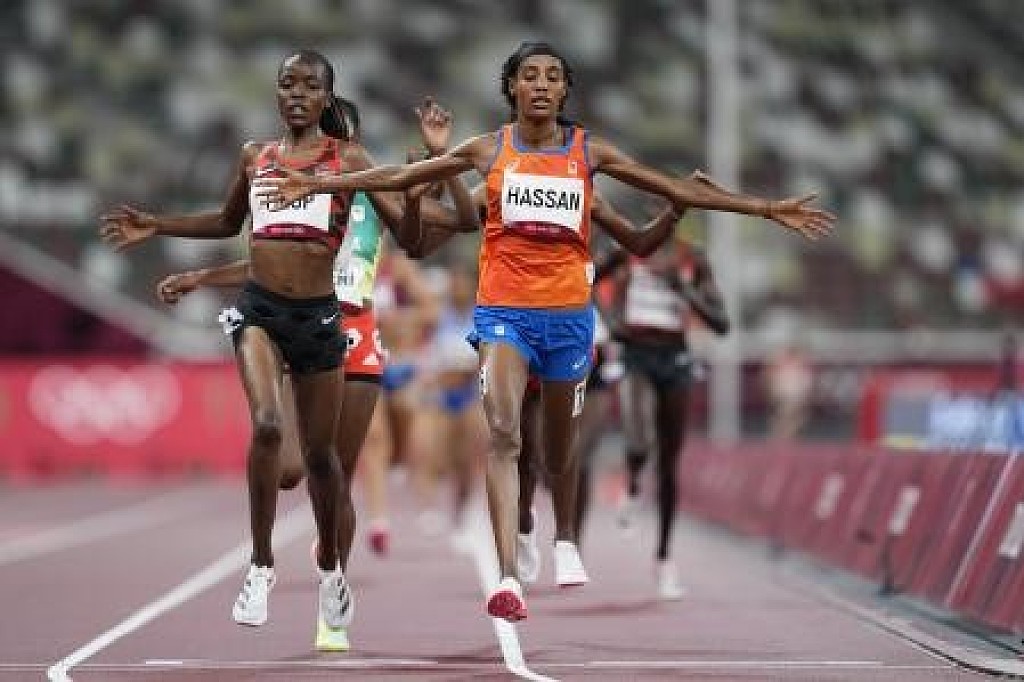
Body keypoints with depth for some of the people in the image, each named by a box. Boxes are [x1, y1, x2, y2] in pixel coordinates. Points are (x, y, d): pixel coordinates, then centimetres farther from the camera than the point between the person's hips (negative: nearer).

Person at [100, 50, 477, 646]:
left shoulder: (347, 156, 4)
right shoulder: (255, 157, 11)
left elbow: (403, 218, -1)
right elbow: (227, 223, 28)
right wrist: (155, 227, 21)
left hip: (318, 313, 0)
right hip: (259, 308, 0)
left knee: (320, 451, 10)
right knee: (266, 424, -24)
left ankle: (329, 565, 34)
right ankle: (262, 568, -13)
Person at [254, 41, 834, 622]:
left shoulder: (590, 151, 2)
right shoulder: (489, 149, 2)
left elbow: (677, 188, 4)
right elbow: (399, 176, 5)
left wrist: (770, 209, 1)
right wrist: (316, 185, 2)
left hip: (569, 311, 2)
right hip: (504, 308, -2)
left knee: (561, 442, 16)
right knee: (503, 432, -19)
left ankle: (566, 541, 45)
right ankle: (509, 579, -25)